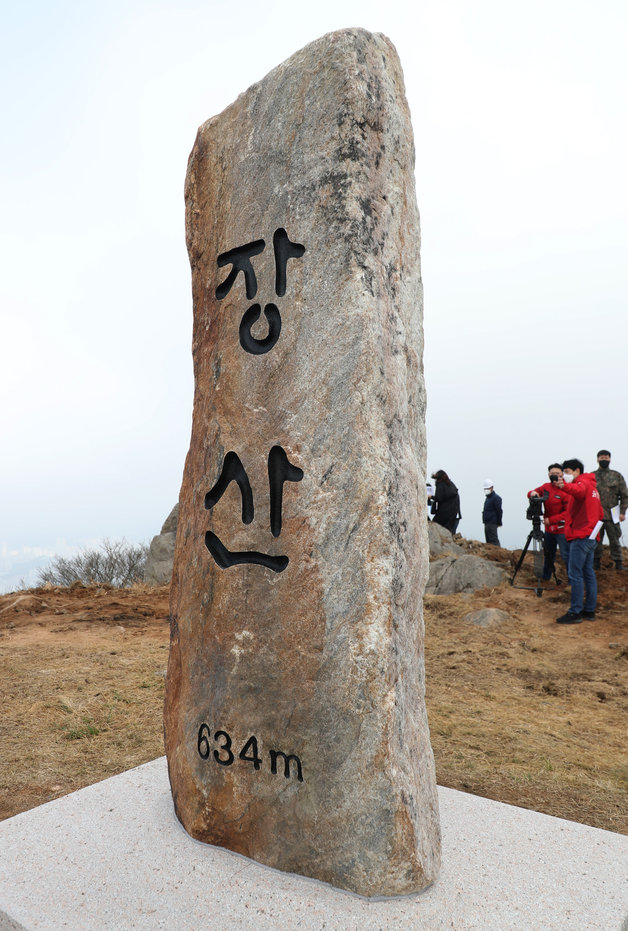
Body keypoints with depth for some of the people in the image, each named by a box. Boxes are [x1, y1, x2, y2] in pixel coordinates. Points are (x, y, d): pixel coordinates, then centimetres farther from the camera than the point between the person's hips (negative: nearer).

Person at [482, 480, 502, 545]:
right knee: (488, 540, 11)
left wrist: (499, 523, -14)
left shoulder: (496, 498, -12)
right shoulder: (488, 497, 18)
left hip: (492, 524, -10)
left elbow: (499, 511, -15)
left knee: (493, 540, -11)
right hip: (487, 523, 10)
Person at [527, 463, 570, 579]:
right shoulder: (546, 487, 4)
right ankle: (545, 577, 34)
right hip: (549, 528, 6)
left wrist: (551, 520, -20)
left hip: (561, 529, -6)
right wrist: (533, 493, -13)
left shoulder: (565, 490, -15)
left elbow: (568, 512, -18)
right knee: (548, 554, 20)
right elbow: (531, 494, 12)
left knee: (566, 555, -6)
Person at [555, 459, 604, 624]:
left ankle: (575, 612, -9)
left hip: (580, 536, -10)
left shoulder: (583, 482, -8)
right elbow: (600, 514, 26)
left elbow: (579, 492, -35)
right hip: (590, 536, 10)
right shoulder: (592, 486, 23)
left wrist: (565, 486, -53)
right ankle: (590, 610, 15)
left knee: (575, 574, -9)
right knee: (588, 573, 11)